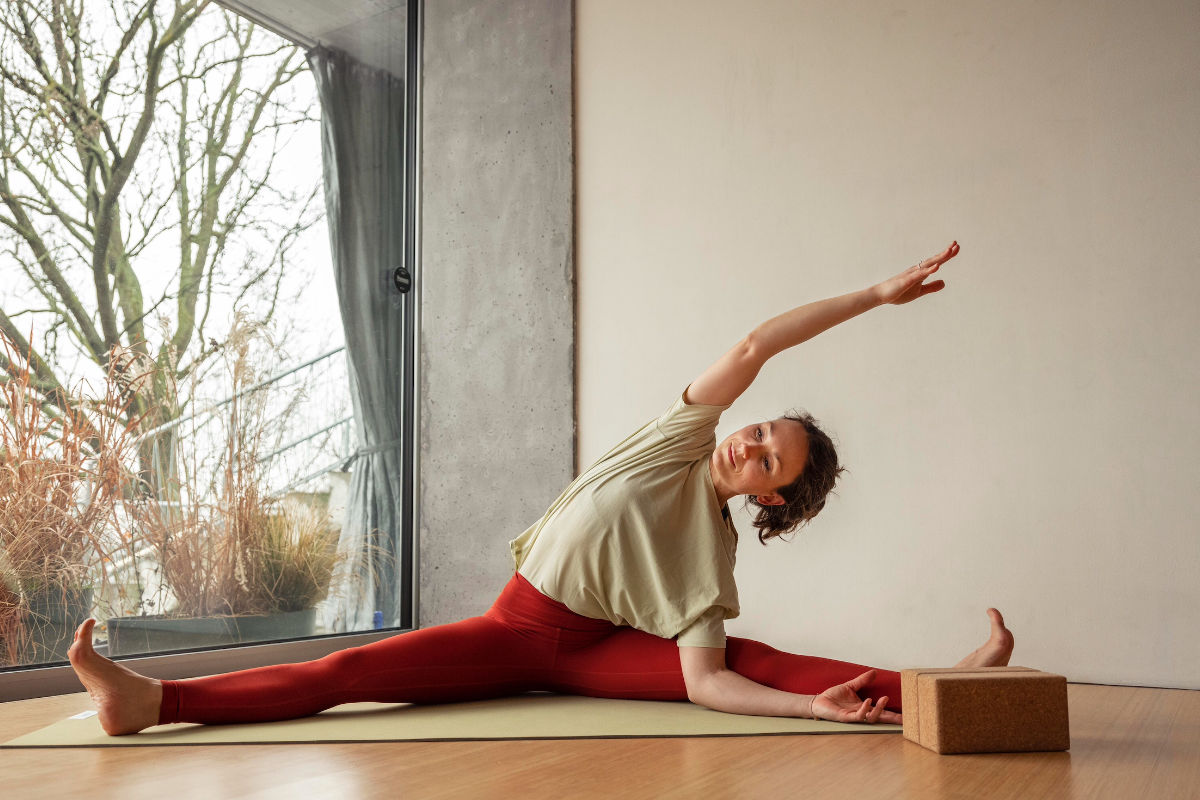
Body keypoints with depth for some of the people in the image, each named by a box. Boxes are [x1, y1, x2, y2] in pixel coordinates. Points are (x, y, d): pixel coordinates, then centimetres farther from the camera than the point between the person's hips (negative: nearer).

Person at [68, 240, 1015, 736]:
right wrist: (874, 295, -22)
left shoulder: (712, 550, -10)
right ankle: (151, 700, -24)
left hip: (595, 649, -1)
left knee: (760, 657, -23)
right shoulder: (687, 431, -6)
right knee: (350, 671, -17)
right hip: (517, 627, 1)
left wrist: (817, 707, -32)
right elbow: (754, 345, -18)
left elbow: (705, 682, -18)